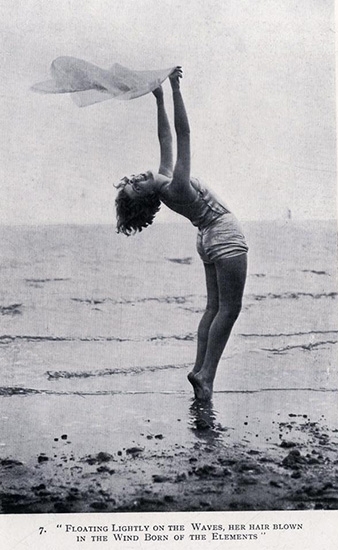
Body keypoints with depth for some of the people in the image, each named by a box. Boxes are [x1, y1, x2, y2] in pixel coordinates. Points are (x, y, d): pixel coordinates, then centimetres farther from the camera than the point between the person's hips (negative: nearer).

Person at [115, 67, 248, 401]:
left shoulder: (163, 177, -1)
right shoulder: (176, 187, -23)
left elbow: (166, 138, 8)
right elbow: (183, 133, -27)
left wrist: (160, 100, 7)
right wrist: (175, 90, -28)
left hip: (211, 237, 9)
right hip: (225, 234, -9)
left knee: (215, 307, 11)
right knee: (229, 308, -8)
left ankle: (200, 369, 9)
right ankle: (206, 373, -9)